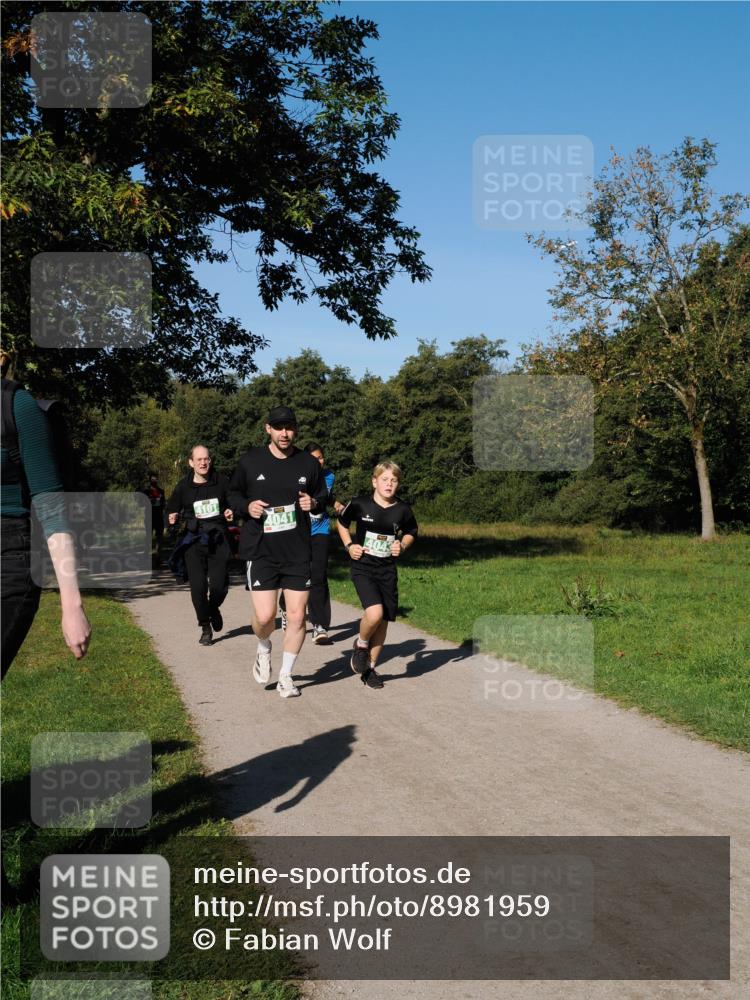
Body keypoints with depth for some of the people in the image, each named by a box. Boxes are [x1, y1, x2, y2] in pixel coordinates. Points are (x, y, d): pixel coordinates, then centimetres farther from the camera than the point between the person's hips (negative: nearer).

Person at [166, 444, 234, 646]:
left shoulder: (221, 482, 3)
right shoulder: (183, 486, 4)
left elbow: (233, 503, 14)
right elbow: (172, 509, 15)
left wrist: (231, 513, -7)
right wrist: (173, 518, -7)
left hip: (218, 540, 0)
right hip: (193, 541, 0)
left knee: (219, 585, -6)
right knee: (198, 586, -7)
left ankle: (214, 609, 31)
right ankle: (206, 628, 11)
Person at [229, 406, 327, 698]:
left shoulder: (308, 463, 4)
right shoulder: (250, 461, 0)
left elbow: (323, 496, 16)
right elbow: (233, 493, 12)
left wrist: (315, 503, -7)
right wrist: (247, 506, -9)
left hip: (298, 553, 2)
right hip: (261, 551, -1)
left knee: (297, 616, 2)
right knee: (264, 616, -9)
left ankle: (285, 675, 20)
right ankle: (264, 649, 27)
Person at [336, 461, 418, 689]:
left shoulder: (402, 510, -3)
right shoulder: (360, 505, -8)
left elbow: (411, 532, 16)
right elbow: (342, 522, 11)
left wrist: (403, 546, -4)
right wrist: (349, 545, -2)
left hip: (387, 571, 4)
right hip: (362, 568, -3)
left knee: (383, 621, 6)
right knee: (375, 613, -24)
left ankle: (369, 668, 24)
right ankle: (361, 644, 9)